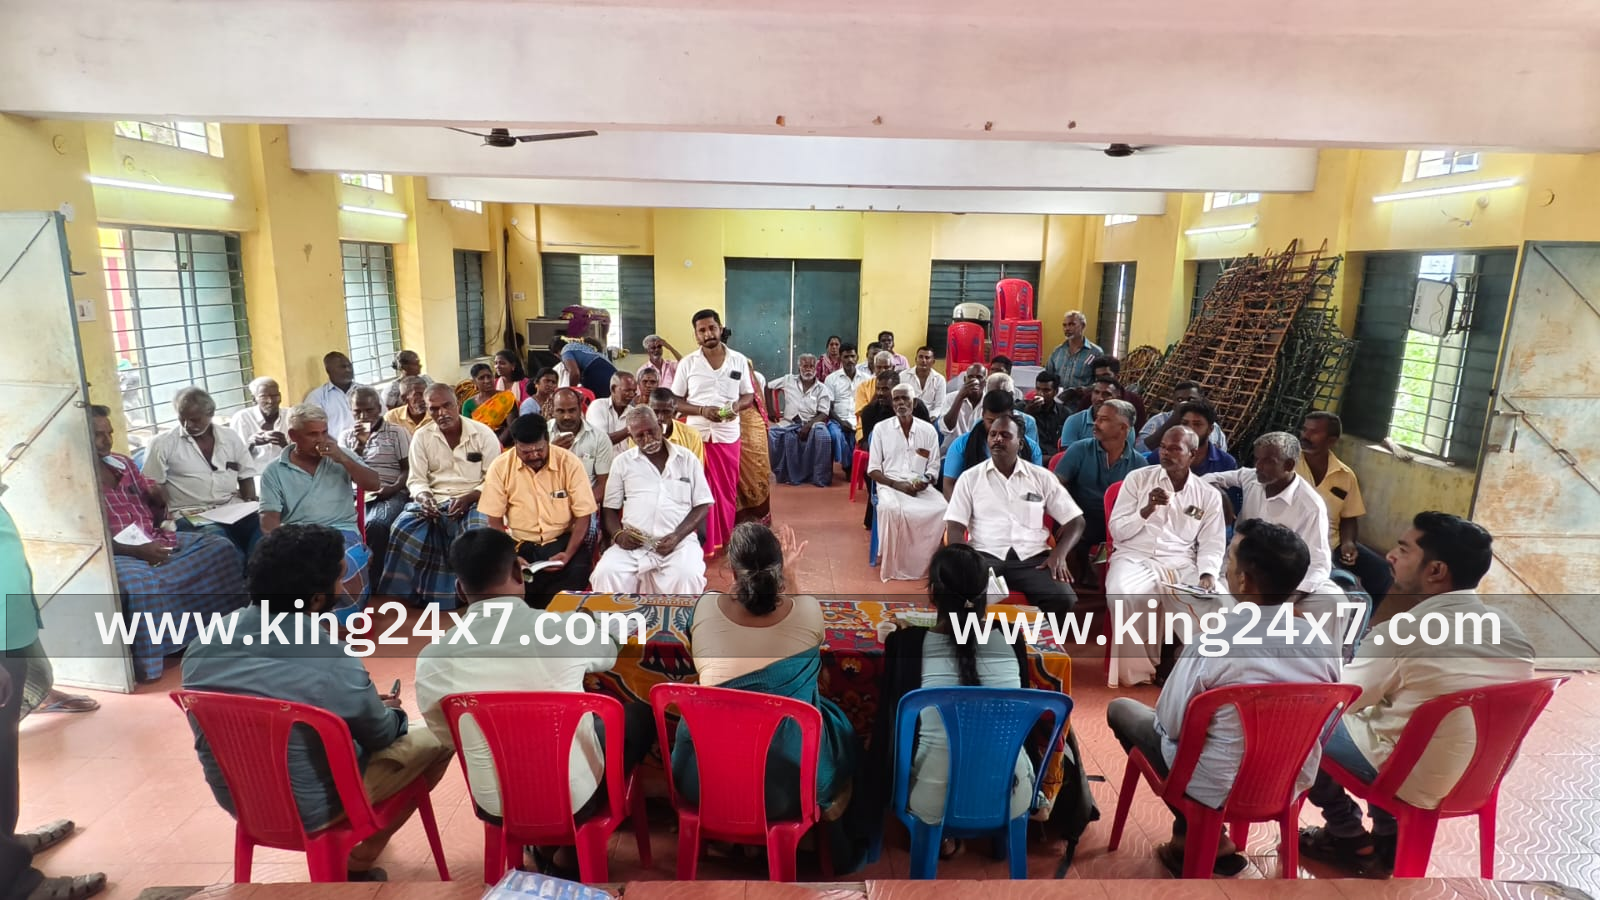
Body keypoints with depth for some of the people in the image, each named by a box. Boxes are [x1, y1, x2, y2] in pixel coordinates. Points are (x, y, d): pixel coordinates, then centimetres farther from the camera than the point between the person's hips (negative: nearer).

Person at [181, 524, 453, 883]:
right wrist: (390, 711, 13)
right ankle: (359, 860, 20)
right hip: (309, 809, -6)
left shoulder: (203, 644, -13)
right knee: (437, 741, 7)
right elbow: (381, 735, -11)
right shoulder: (333, 662, -30)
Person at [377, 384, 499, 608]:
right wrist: (424, 497, -19)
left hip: (473, 501, -2)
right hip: (434, 501, 3)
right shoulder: (421, 436, 7)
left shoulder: (482, 433, -1)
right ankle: (401, 594, -6)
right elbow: (416, 479, 4)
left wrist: (468, 498, -20)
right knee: (402, 529, -25)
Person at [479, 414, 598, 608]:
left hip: (561, 540, -1)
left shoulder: (569, 463, -9)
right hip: (518, 543, 1)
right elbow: (495, 521, -1)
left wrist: (568, 554, -20)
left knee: (578, 569, -29)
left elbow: (583, 516, -7)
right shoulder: (500, 467, -6)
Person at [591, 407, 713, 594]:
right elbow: (609, 507, 13)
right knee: (605, 573, -26)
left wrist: (677, 536, -10)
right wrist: (618, 534, -9)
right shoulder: (622, 462, 12)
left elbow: (702, 505, 6)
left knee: (687, 577, -32)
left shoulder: (687, 459, 8)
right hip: (634, 543, 2)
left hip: (679, 541, -1)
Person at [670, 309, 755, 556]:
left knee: (727, 489, 9)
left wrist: (736, 406, -15)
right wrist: (702, 411, -17)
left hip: (728, 434, 1)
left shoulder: (739, 360, 1)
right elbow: (675, 401, 0)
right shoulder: (687, 363, -2)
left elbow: (749, 396, 8)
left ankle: (726, 540, 23)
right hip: (696, 434, -1)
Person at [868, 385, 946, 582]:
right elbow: (873, 469, 3)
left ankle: (928, 562, -12)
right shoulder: (881, 428, 5)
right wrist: (897, 484, -13)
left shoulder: (928, 430, 10)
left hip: (921, 487, 2)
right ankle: (890, 563, -18)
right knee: (890, 508, -37)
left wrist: (925, 482, -14)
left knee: (941, 509, -31)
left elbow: (934, 469, 10)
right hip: (890, 484, -2)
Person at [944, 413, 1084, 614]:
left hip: (1033, 556, 1)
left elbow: (1075, 521, 12)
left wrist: (1059, 554, -7)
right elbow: (955, 528, 4)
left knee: (1062, 598, -29)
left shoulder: (1042, 477, 13)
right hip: (986, 555, -1)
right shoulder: (970, 477, 11)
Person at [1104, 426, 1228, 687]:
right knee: (1121, 594, -35)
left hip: (1182, 565, 2)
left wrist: (1207, 573, -13)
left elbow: (1212, 544, 7)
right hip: (1135, 557, -1)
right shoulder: (1138, 478, 6)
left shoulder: (1209, 495, 10)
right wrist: (1148, 509, -14)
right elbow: (1116, 531, 2)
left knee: (1217, 602, -28)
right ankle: (1134, 667, -16)